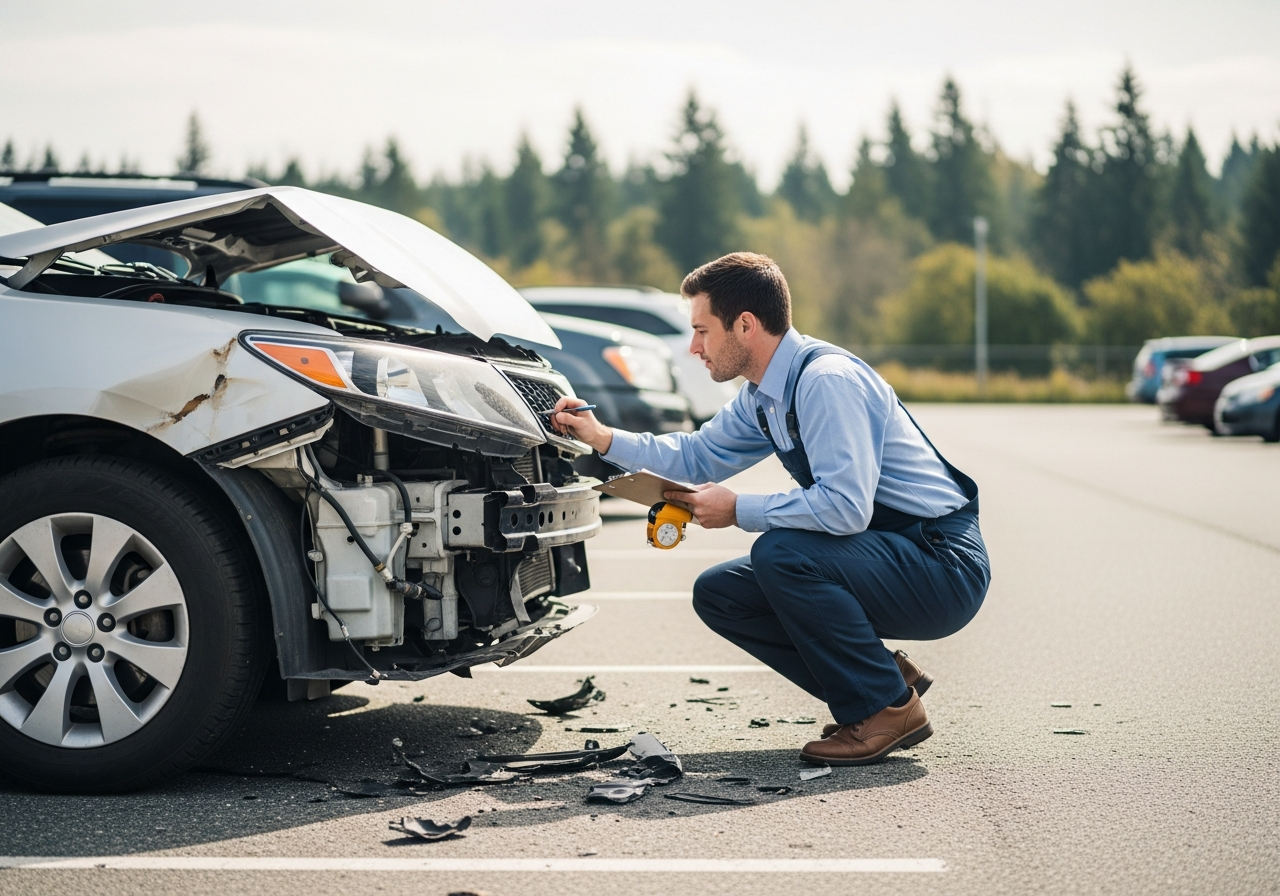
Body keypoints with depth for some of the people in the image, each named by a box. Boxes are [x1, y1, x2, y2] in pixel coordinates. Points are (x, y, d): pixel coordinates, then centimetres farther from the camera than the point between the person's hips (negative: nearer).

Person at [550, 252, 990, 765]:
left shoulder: (826, 380, -22)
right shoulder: (763, 395, 8)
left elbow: (845, 506, -31)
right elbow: (697, 456, 22)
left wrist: (738, 511, -20)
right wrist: (604, 438, 11)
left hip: (944, 566, -9)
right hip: (892, 555, 9)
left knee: (780, 551, -29)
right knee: (717, 594, 4)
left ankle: (888, 708, -12)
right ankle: (886, 676, 8)